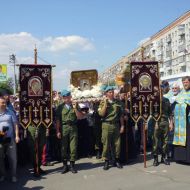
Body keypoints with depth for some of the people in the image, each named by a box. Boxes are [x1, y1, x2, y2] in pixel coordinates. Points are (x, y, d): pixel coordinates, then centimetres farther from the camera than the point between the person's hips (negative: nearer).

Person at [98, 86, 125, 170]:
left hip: (116, 125, 3)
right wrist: (105, 103, -14)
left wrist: (122, 125, 7)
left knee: (117, 143, 7)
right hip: (107, 125, -3)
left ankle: (116, 160, 20)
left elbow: (121, 115, 12)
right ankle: (106, 161, 11)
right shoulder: (103, 102, 2)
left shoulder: (118, 102, 10)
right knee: (106, 144, 1)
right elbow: (101, 114, -11)